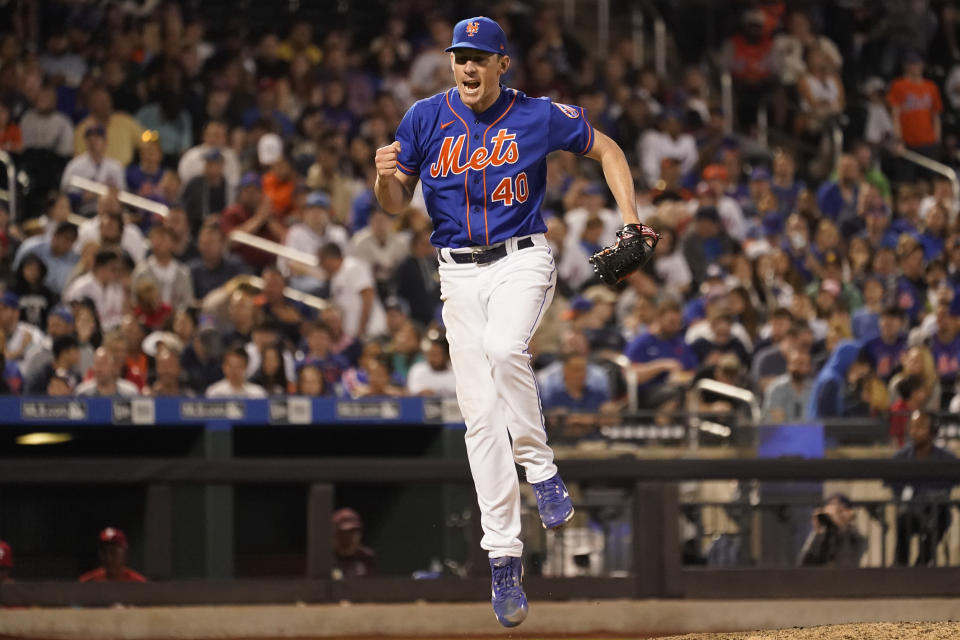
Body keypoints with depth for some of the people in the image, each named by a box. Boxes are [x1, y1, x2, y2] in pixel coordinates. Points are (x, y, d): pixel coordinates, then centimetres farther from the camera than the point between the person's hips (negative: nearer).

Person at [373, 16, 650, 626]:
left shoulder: (538, 117, -4)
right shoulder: (427, 118, 1)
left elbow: (606, 149, 9)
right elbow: (396, 204, 5)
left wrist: (632, 222, -1)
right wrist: (386, 177, -18)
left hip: (522, 260, -3)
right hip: (459, 273, 3)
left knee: (503, 347, -35)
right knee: (482, 415, -1)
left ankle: (541, 466, -14)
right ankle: (504, 558, 2)